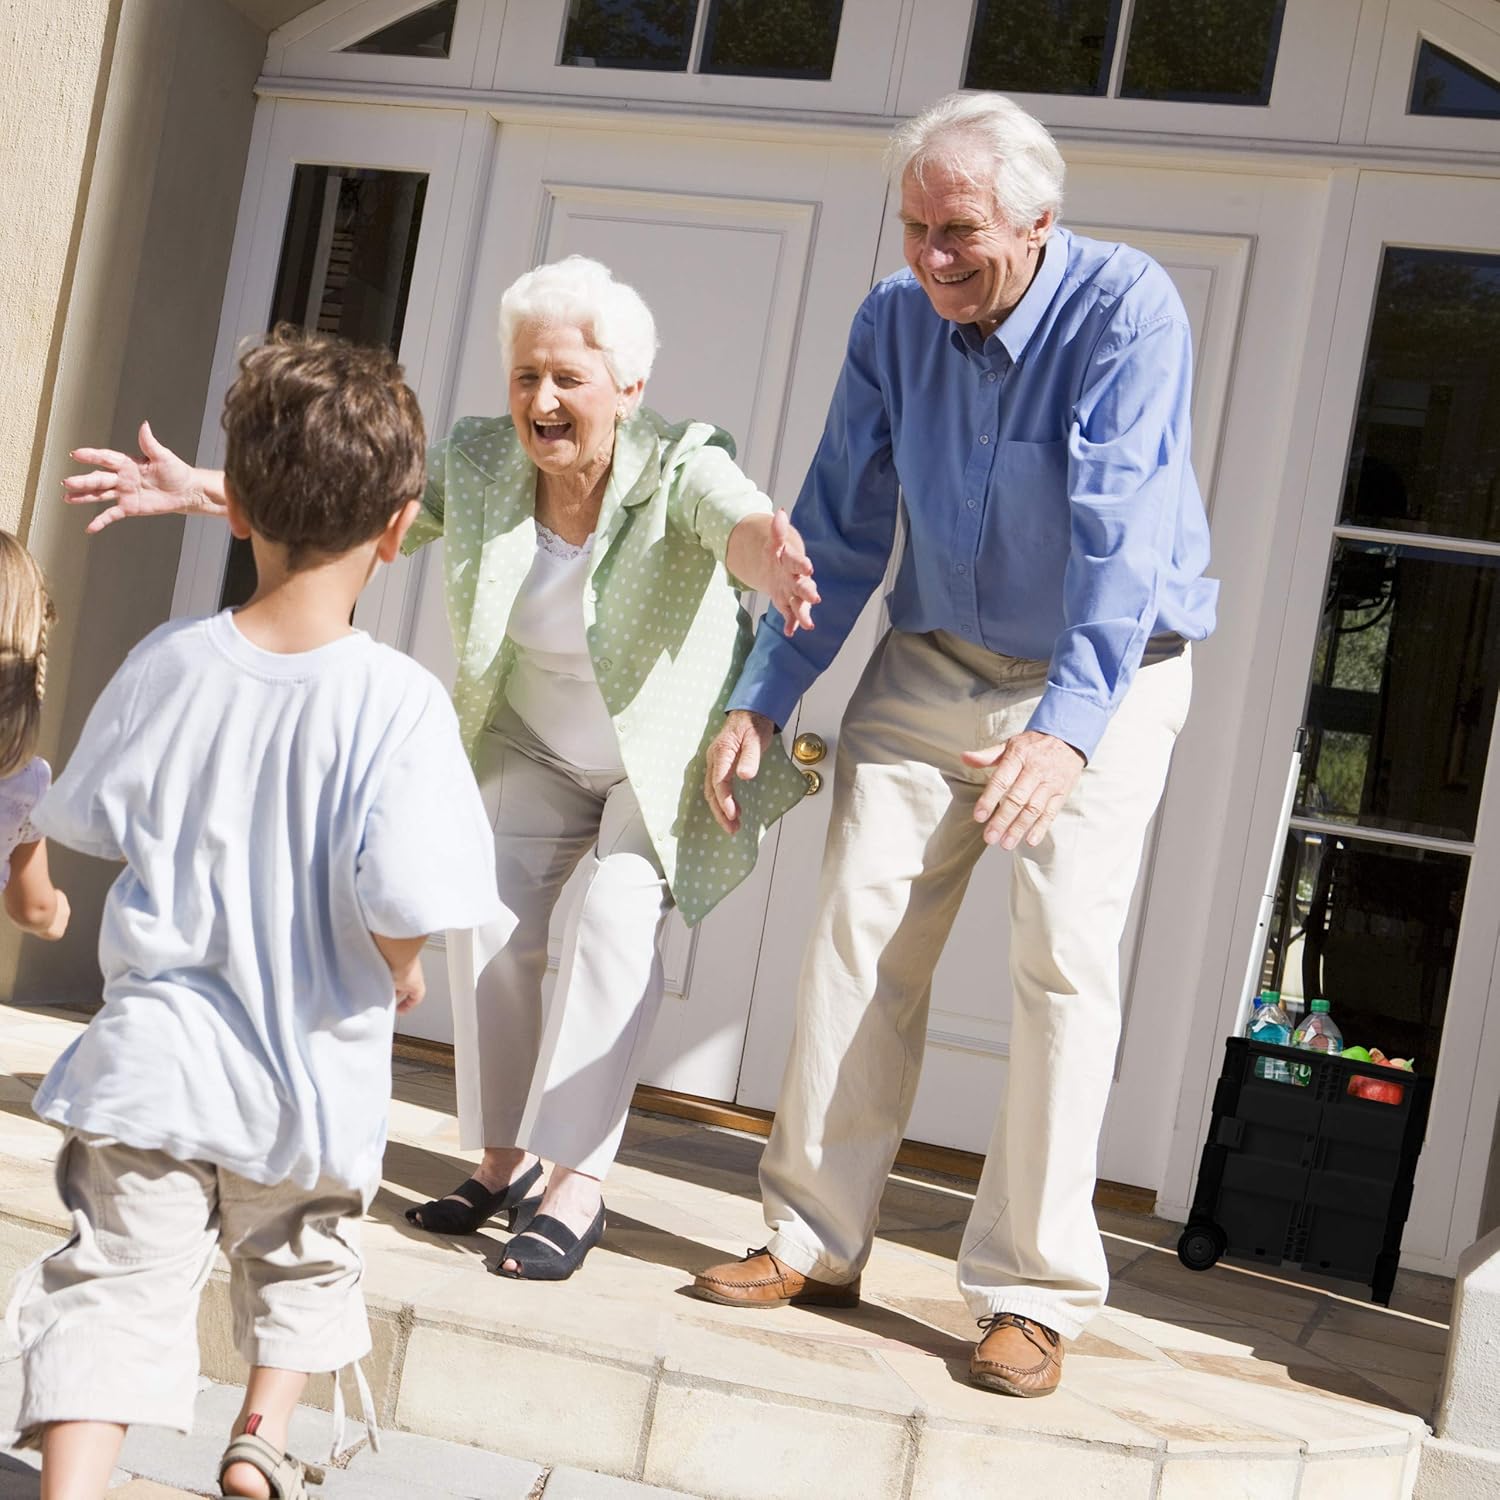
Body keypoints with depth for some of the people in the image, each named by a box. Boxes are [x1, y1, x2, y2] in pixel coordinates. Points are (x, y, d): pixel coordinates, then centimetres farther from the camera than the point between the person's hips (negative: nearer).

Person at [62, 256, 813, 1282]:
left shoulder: (680, 467, -28)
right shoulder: (477, 462, -13)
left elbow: (740, 520, -48)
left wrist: (770, 559, -73)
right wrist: (207, 493, -26)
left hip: (672, 754, -4)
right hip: (538, 751, 5)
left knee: (618, 919, -22)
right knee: (489, 918, -8)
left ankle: (579, 1182, -17)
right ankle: (504, 1160, 7)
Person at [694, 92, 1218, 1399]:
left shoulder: (1127, 308, -21)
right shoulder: (894, 322, -5)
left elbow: (1121, 532, -32)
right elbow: (840, 529, 1)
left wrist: (1068, 727, -44)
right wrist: (763, 702, -5)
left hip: (1101, 679, -4)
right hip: (934, 662, 4)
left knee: (1065, 957, -10)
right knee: (859, 926, -3)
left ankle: (1034, 1293, -2)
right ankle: (815, 1241, 7)